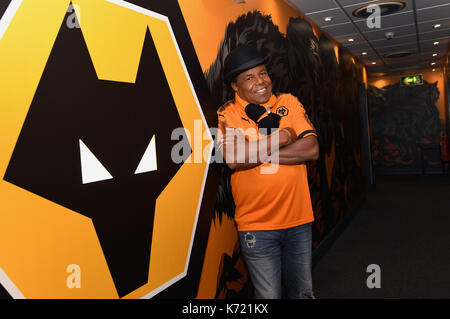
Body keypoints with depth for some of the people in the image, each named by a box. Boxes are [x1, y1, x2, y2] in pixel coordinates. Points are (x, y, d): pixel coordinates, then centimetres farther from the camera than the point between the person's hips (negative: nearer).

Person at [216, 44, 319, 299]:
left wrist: (259, 152, -16)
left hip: (299, 220, 3)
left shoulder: (289, 102, 3)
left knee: (303, 292, 19)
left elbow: (312, 150, -9)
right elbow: (233, 158, -24)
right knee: (269, 295, 10)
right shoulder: (226, 114, -6)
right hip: (256, 225, -3)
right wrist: (283, 137, -14)